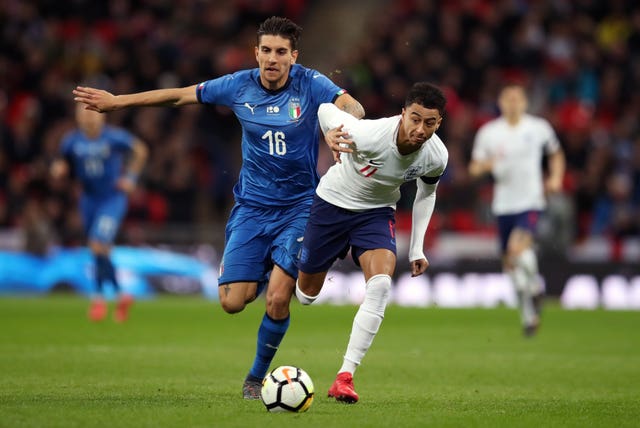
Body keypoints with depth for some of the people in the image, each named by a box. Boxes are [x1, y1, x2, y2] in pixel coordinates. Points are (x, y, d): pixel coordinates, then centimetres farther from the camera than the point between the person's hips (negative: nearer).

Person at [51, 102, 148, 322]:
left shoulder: (114, 137, -15)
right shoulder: (71, 141, -7)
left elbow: (140, 150, 0)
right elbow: (64, 163, 8)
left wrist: (131, 176, -6)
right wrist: (59, 168, -14)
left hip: (113, 198, -4)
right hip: (89, 199, 5)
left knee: (98, 246, -18)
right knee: (100, 253, 11)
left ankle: (98, 297, -2)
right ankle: (121, 295, 29)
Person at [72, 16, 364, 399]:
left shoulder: (310, 84, -9)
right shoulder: (240, 86, -2)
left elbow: (353, 107, -23)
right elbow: (181, 95, 9)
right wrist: (117, 101, 12)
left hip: (298, 206, -2)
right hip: (252, 206, 3)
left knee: (277, 300, -16)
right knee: (232, 302, -8)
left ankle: (257, 376, 9)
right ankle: (260, 277, 30)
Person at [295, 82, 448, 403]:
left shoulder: (436, 157, -19)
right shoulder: (368, 134, -34)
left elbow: (427, 191, 4)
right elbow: (326, 110, -15)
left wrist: (417, 248, 2)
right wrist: (331, 133, -35)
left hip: (377, 212, 2)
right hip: (332, 203, -2)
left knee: (380, 285, -25)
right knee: (306, 294, 10)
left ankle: (345, 377, -22)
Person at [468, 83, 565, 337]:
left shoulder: (539, 128, 1)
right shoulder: (488, 132, 3)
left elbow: (556, 154, 18)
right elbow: (474, 168, 7)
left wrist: (556, 178, 2)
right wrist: (485, 164, -16)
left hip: (530, 201, -3)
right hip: (503, 204, 3)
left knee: (519, 247, -27)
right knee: (510, 263, 7)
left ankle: (534, 285, 0)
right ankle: (529, 314, 25)